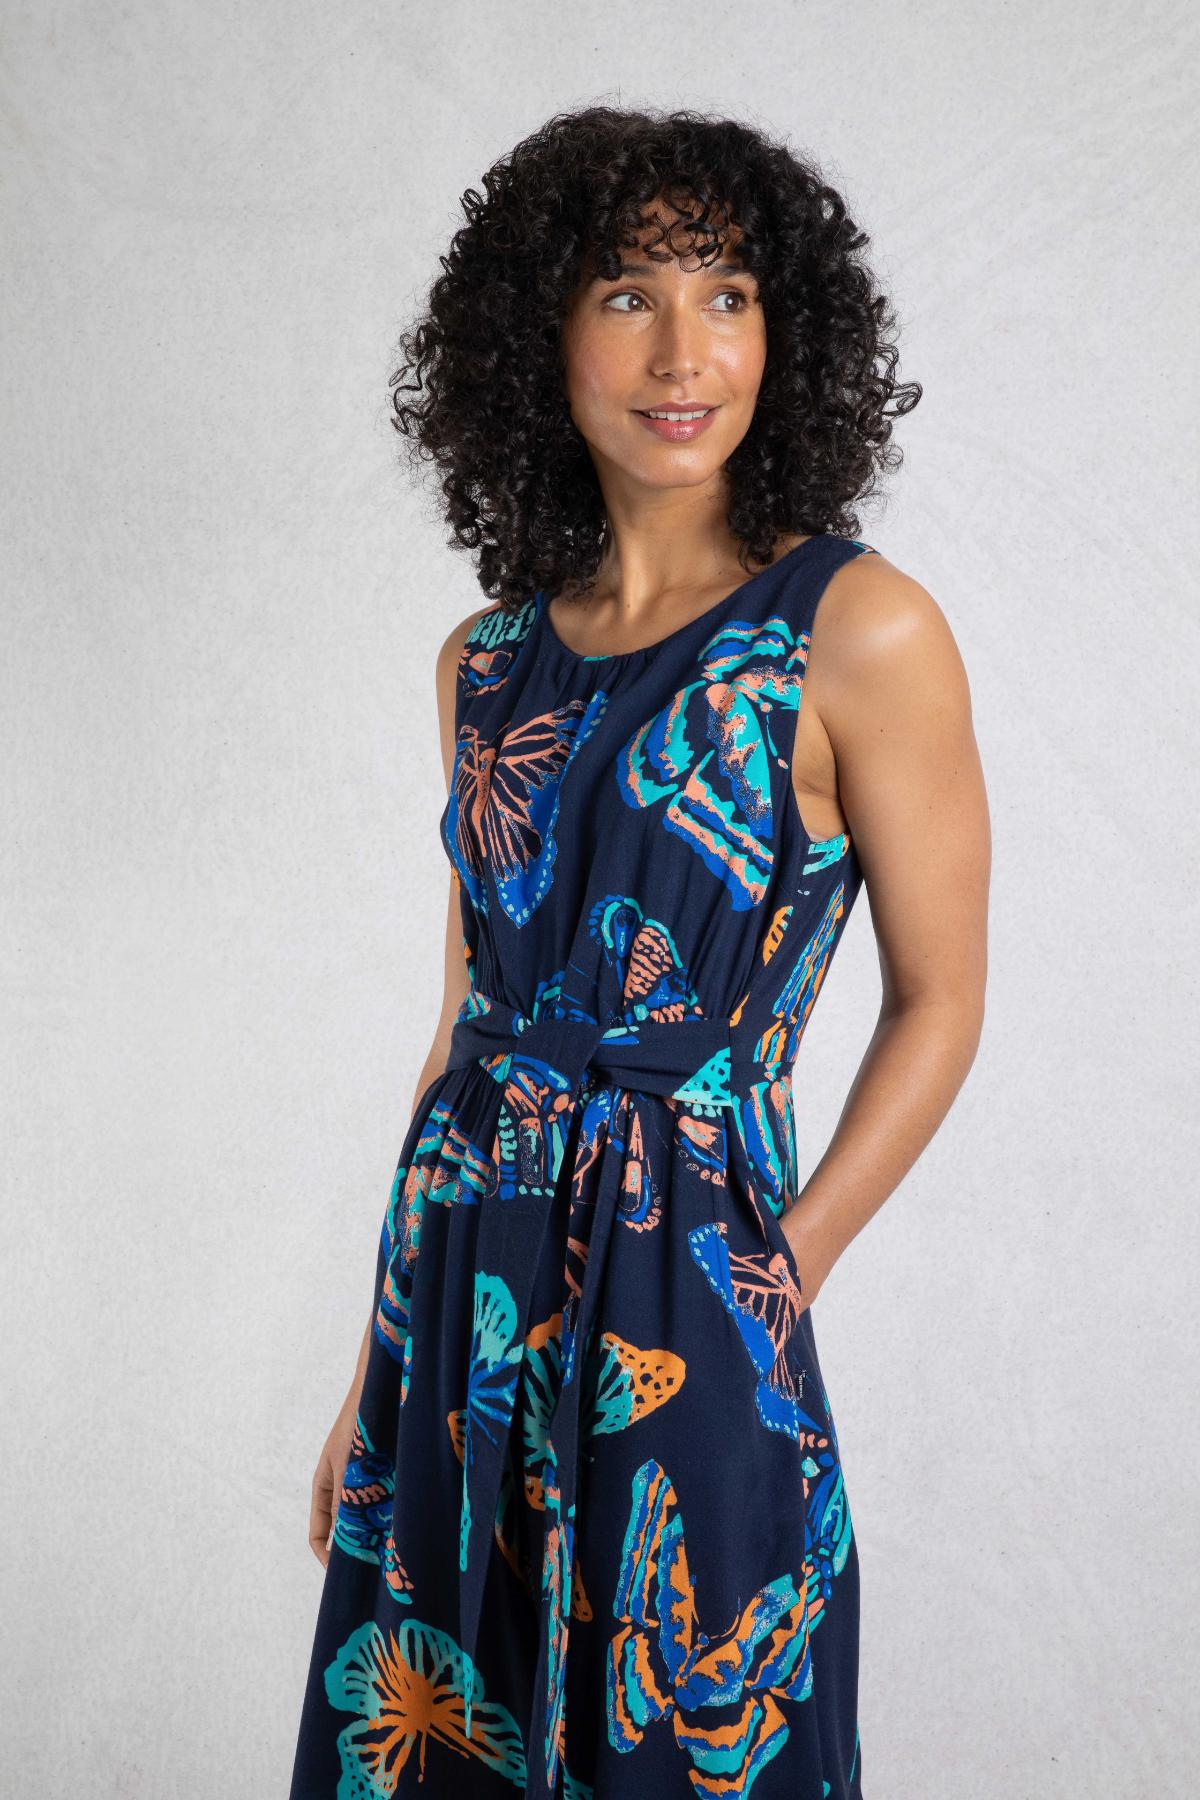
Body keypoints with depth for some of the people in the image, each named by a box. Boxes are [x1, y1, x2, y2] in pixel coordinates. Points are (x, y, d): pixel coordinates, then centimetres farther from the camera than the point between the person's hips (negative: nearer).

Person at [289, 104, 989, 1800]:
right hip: (458, 1295, 5)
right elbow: (469, 1020, 9)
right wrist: (377, 1369, 9)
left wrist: (773, 1285, -10)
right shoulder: (487, 660, 5)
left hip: (685, 1296, -5)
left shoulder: (860, 631, -10)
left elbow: (936, 1002, -5)